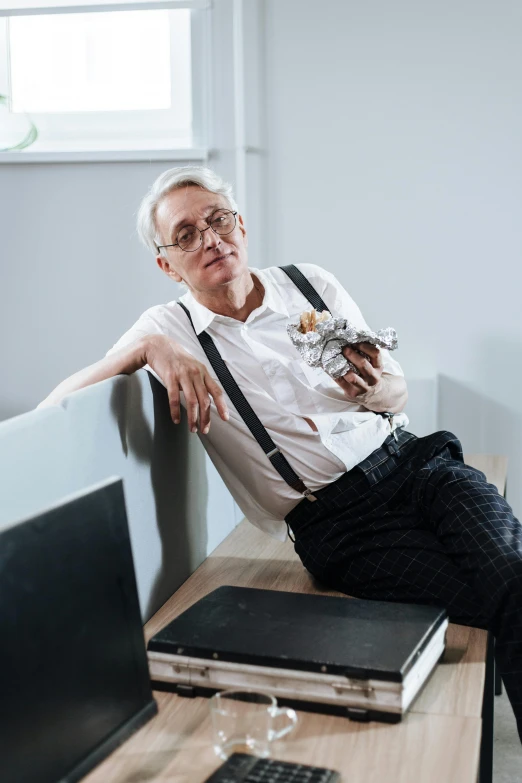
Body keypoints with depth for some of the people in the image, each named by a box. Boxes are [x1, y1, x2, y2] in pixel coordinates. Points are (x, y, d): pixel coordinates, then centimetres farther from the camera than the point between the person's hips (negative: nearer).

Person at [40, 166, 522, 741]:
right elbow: (54, 407, -9)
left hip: (413, 462, 4)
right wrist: (148, 349, -25)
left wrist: (375, 390, -7)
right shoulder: (170, 328, 3)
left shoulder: (313, 285, 12)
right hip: (336, 519, -3)